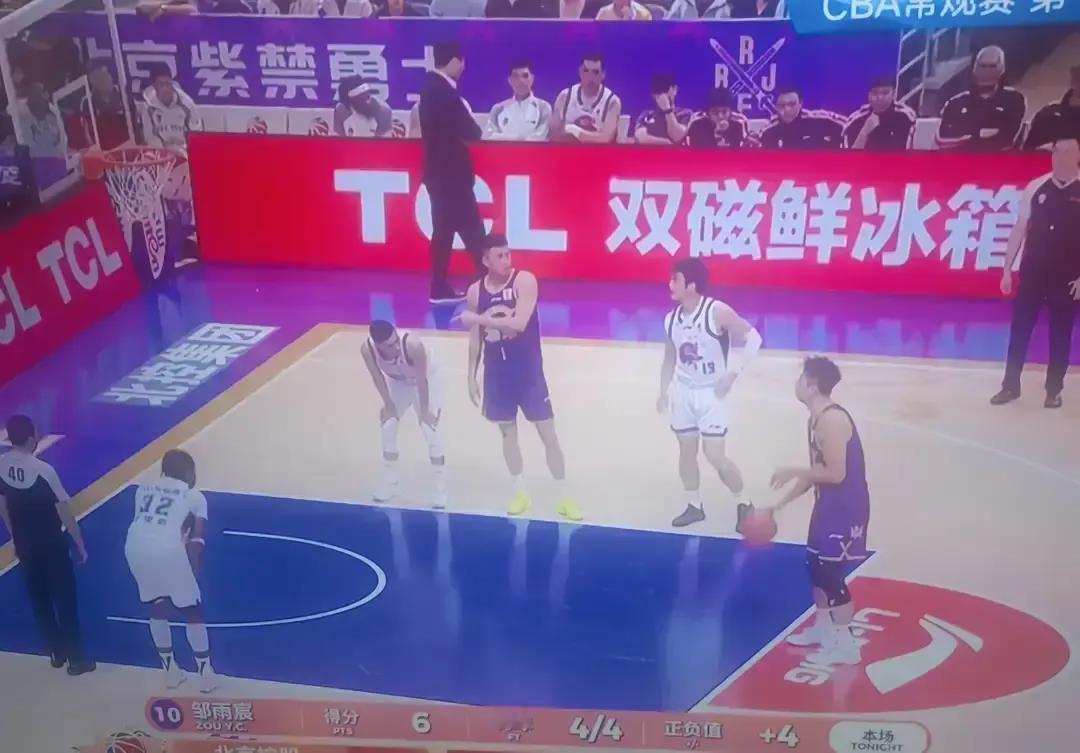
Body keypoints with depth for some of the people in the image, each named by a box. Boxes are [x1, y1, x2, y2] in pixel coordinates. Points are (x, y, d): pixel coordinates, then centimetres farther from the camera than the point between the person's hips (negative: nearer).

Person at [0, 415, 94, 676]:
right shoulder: (43, 470, -24)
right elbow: (65, 513, -17)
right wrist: (80, 544, -6)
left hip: (24, 545, 5)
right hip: (51, 545, -5)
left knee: (39, 599, 19)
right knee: (65, 600, 8)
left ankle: (56, 653, 31)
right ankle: (76, 659, 16)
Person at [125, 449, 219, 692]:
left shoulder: (143, 489, 28)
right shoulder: (194, 496, 17)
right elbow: (197, 539, 11)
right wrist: (193, 569, 20)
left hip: (135, 548, 4)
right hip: (167, 550, -4)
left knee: (157, 608, 25)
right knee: (192, 611, 14)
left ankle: (170, 670, 34)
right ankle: (205, 673, 19)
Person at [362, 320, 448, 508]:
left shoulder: (412, 344, -42)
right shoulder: (367, 349, -30)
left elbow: (421, 380, -29)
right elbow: (378, 377, -11)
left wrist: (424, 411, -20)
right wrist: (388, 405, -4)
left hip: (426, 380, -4)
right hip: (397, 382, 4)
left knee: (431, 432, -9)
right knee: (387, 429, 3)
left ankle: (441, 490, 0)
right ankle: (389, 483, 20)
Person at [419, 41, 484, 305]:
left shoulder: (432, 87, 9)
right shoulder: (445, 93, -21)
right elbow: (471, 132, -20)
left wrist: (463, 121, -2)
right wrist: (469, 116, -1)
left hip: (440, 170, 10)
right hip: (451, 172, -10)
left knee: (443, 229, 13)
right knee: (471, 230, -3)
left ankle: (440, 288, 18)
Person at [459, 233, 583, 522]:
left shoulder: (524, 281, -14)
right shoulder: (475, 291, 0)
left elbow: (518, 323, -27)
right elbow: (475, 337, 8)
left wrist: (478, 318, -24)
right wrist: (471, 376, 8)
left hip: (529, 370, -4)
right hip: (497, 371, 4)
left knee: (548, 433, 0)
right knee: (507, 431, 12)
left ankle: (563, 497, 9)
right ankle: (521, 492, 27)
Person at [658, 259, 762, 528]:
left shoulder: (718, 312, -18)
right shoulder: (671, 319, 0)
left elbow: (753, 338, -14)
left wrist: (732, 374, -18)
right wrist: (663, 392, 9)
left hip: (710, 393, -5)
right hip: (683, 392, 5)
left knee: (715, 456, -6)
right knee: (687, 451, 11)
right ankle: (694, 506, 26)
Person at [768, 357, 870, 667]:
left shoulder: (832, 420, -23)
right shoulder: (818, 419, 9)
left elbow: (835, 474, -26)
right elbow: (817, 471, 15)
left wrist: (792, 472, -14)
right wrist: (781, 503, 15)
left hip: (846, 507, -10)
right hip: (830, 503, 10)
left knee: (830, 573, -3)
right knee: (816, 566, 19)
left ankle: (846, 645, 10)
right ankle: (822, 628, 36)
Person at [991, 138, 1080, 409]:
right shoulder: (1036, 187, 1)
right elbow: (1020, 229, 6)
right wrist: (1007, 268, 5)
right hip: (1032, 271, 2)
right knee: (1019, 329, 6)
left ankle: (1054, 390, 19)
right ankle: (1011, 386, 16)